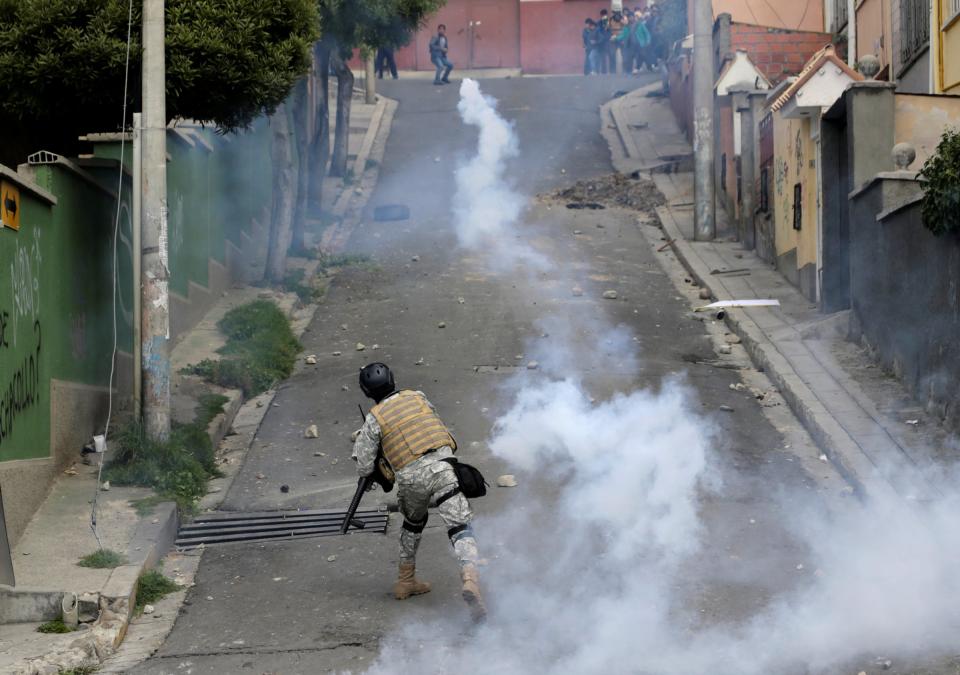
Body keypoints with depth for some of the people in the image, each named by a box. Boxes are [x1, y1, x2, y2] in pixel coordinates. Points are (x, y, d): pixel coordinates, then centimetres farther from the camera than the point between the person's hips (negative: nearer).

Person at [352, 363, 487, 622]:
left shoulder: (374, 419, 7)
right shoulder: (417, 396, 15)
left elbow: (364, 468, 8)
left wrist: (360, 444, 28)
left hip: (411, 478, 1)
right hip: (442, 467, 0)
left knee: (413, 522, 30)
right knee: (460, 528, -9)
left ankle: (406, 581, 37)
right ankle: (470, 578, -34)